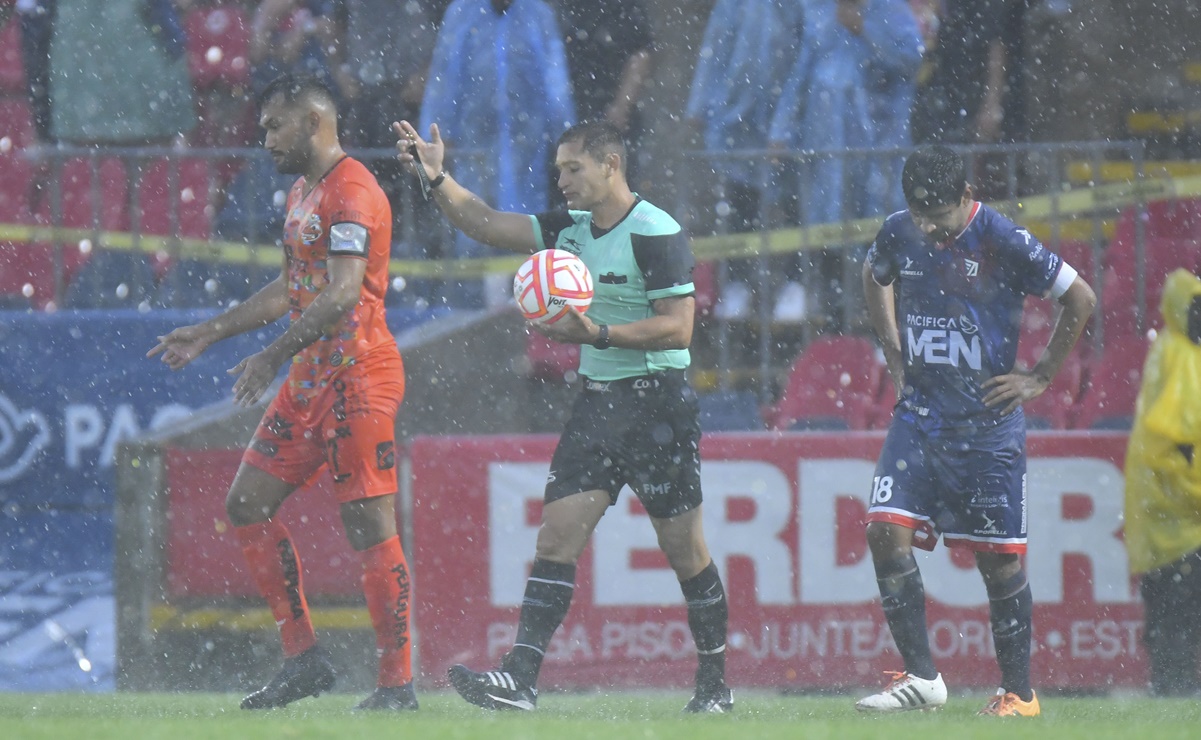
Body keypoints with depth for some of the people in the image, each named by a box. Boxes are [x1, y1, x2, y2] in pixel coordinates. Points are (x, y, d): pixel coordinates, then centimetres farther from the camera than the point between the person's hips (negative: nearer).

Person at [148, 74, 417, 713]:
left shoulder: (351, 191, -14)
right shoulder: (303, 192, 18)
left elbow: (343, 292, -24)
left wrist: (274, 356, -28)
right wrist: (208, 333, 31)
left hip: (358, 375, -10)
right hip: (312, 378, 10)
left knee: (370, 526, -10)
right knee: (248, 504, 8)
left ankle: (397, 682, -7)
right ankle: (303, 659, 12)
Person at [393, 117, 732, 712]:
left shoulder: (656, 233, -13)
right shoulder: (572, 229, 9)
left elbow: (677, 328, -17)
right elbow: (487, 225, 9)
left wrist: (598, 334, -24)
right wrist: (438, 178, -4)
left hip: (656, 404, -7)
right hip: (596, 404, 7)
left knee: (684, 551, 3)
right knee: (556, 539, -5)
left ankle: (715, 682, 17)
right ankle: (520, 679, -12)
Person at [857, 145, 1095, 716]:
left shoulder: (1003, 242, -14)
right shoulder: (898, 235, 0)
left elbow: (1081, 300, -6)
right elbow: (874, 276, 24)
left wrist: (1040, 376, -4)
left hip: (988, 422, -4)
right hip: (919, 414, 4)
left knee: (999, 557, 0)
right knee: (887, 531, -9)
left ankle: (1018, 693, 12)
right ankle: (921, 677, -1)